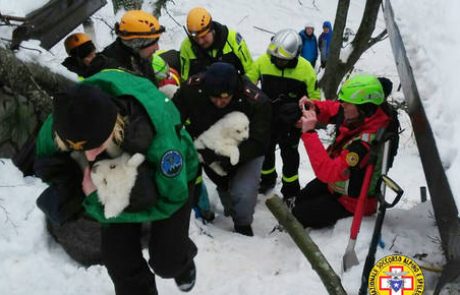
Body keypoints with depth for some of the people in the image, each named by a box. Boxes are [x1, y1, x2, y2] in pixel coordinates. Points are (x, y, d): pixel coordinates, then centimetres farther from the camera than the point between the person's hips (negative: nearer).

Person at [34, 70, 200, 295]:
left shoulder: (159, 136, -44)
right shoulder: (68, 116, -32)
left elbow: (170, 199, -30)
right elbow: (46, 159, -9)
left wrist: (99, 202, -34)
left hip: (169, 173, -3)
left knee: (166, 261, 0)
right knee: (119, 259, -2)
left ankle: (183, 262, 37)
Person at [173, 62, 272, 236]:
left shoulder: (256, 101, -35)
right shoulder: (192, 88, -28)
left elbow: (256, 144, -33)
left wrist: (213, 157, -41)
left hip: (246, 152, -3)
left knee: (243, 193, -20)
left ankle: (243, 226, 10)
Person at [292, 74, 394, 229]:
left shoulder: (365, 142, -41)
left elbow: (329, 172, -44)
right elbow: (331, 109, 4)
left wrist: (309, 133, -43)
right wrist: (314, 108, -20)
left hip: (351, 200, -9)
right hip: (335, 180, 9)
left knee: (299, 215, 2)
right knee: (300, 199, 24)